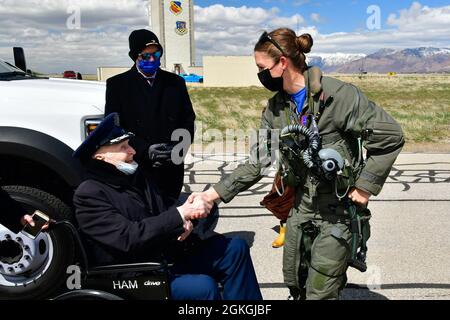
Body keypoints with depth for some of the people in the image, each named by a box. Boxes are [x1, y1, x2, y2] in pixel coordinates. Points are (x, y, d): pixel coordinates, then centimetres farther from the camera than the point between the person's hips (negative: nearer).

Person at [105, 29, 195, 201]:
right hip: (135, 169, -2)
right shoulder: (117, 84, 3)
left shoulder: (175, 82, 10)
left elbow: (188, 118, 12)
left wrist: (181, 145, -9)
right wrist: (145, 150, -15)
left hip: (171, 171, 2)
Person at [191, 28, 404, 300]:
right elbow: (258, 162, 2)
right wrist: (214, 194, -6)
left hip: (339, 208, -6)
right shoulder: (275, 109, 2)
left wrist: (366, 185, -15)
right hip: (302, 206, 6)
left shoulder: (338, 95, -18)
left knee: (320, 292, 0)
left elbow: (390, 135, -15)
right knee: (295, 283, 18)